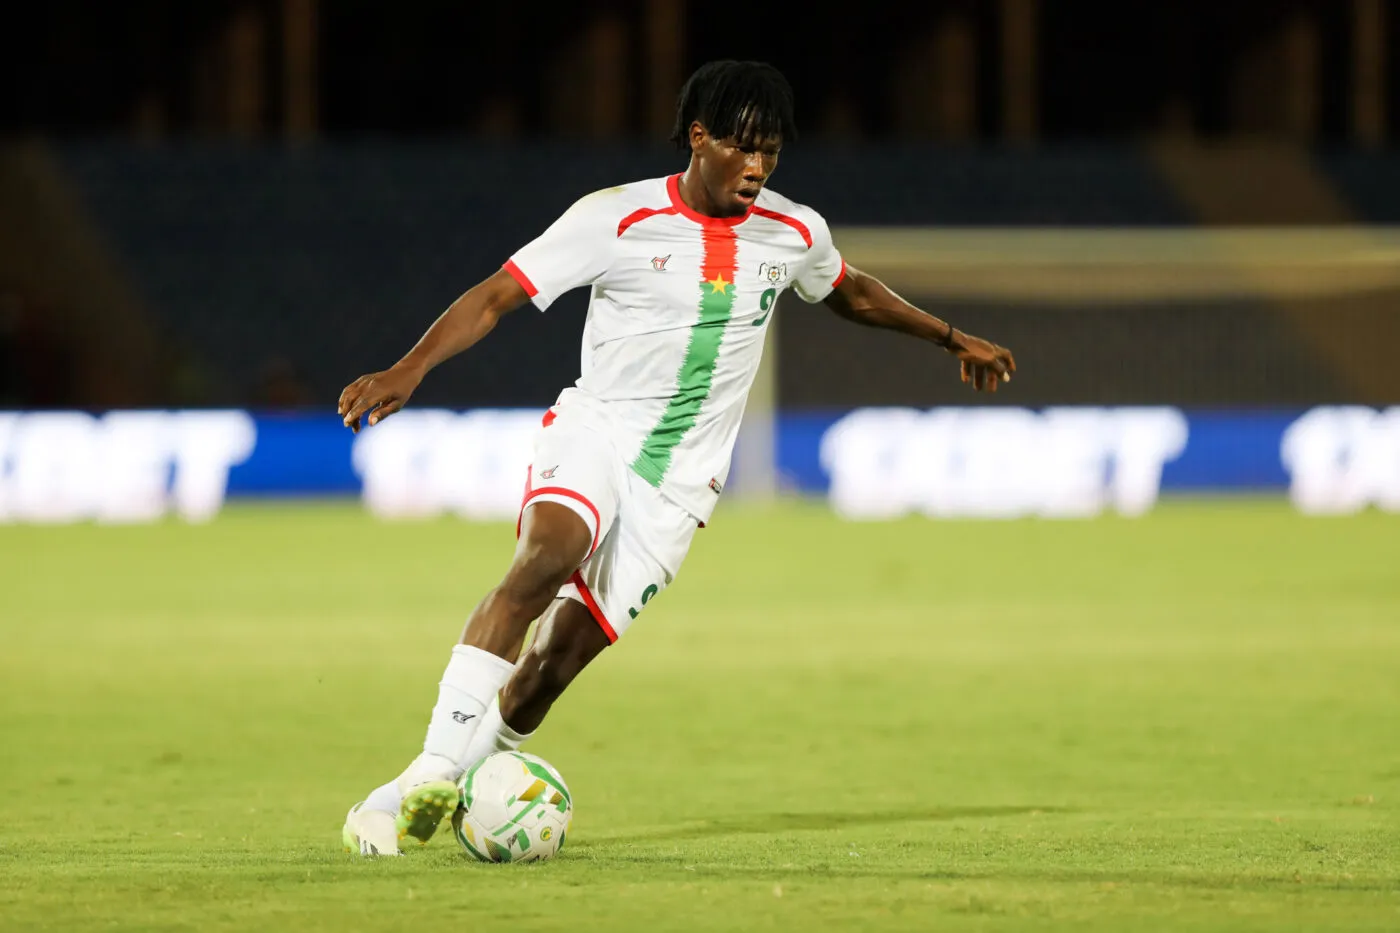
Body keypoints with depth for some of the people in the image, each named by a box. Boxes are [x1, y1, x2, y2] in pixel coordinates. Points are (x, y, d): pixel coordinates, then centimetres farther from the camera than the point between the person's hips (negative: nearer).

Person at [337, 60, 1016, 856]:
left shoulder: (794, 233, 5)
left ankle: (450, 798, 7)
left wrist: (954, 339, 36)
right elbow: (496, 296, -9)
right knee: (548, 554, -33)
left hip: (679, 484, 3)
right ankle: (428, 775, -35)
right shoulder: (617, 219, -8)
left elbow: (852, 293, 28)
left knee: (563, 654, -10)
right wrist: (410, 370, -23)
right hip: (593, 432, -3)